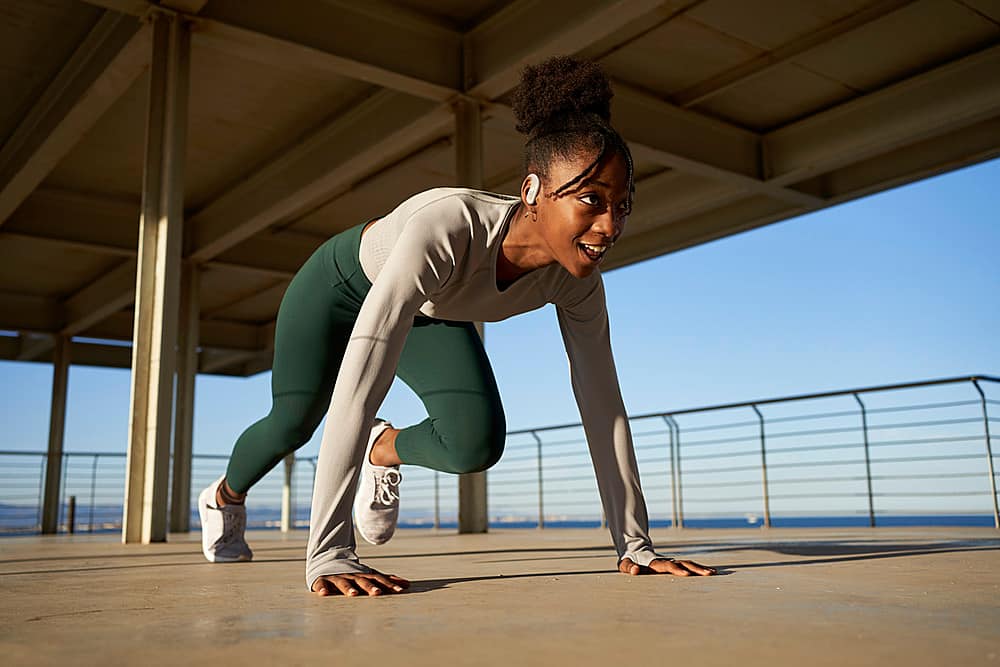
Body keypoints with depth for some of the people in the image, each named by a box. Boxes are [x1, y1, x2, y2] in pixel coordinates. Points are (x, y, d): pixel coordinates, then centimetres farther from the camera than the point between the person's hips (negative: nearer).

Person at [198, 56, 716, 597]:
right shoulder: (445, 228, -46)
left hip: (431, 312, 4)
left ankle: (384, 450, 19)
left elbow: (602, 404, -21)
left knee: (476, 443, -17)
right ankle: (224, 496, 46)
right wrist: (327, 555, -53)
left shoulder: (577, 279, -28)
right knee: (293, 424, 8)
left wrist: (634, 544, -21)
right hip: (343, 282, -3)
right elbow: (358, 389, -51)